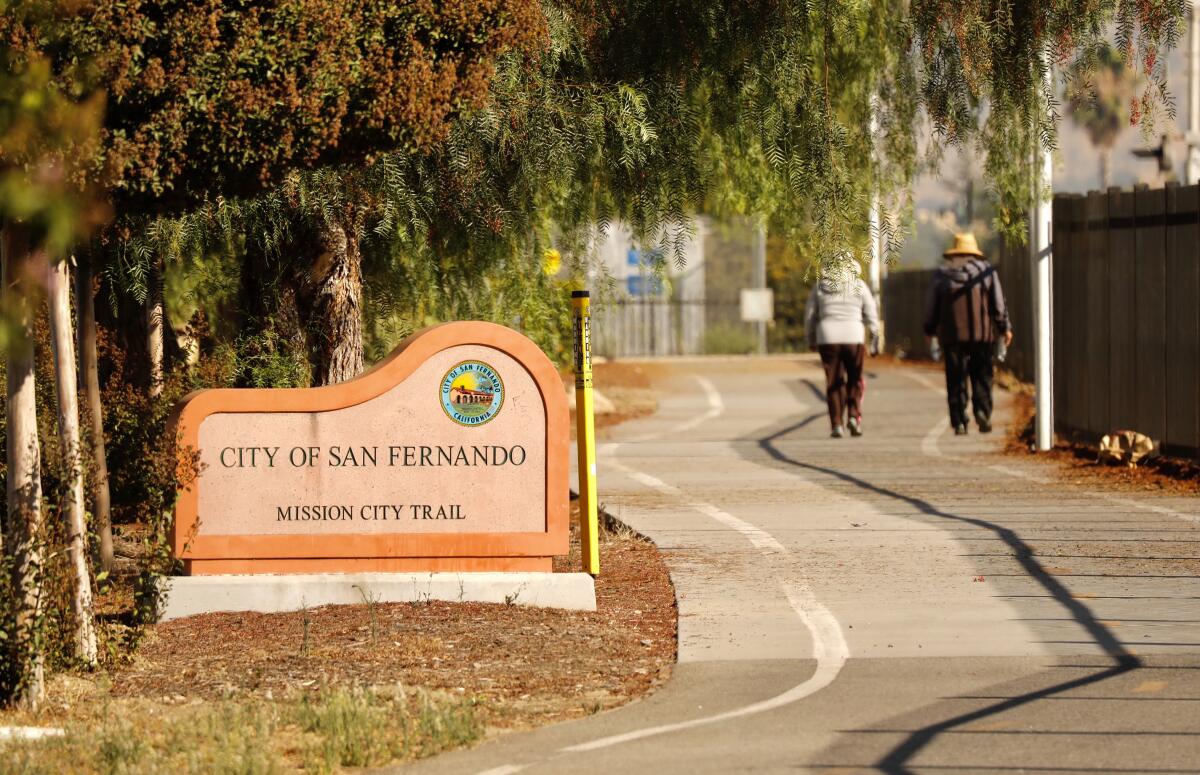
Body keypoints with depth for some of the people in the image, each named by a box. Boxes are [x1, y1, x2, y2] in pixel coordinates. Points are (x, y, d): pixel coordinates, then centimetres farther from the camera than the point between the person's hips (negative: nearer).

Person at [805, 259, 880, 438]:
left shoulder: (820, 287, 5)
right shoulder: (859, 286, 1)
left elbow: (810, 316, 9)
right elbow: (871, 312, -1)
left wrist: (811, 338, 19)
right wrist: (875, 334, 7)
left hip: (827, 339, 1)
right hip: (853, 337, -1)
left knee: (834, 382, 7)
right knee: (855, 380, 13)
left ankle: (836, 424, 1)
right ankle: (853, 416, -6)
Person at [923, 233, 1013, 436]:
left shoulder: (941, 275, 5)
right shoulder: (986, 271, 3)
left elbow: (932, 308, 9)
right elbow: (998, 304, 0)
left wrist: (930, 331, 20)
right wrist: (1005, 328, 7)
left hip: (952, 336, 0)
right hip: (982, 333, 0)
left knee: (956, 380, 3)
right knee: (981, 376, 9)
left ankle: (959, 422, -3)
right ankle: (982, 410, -10)